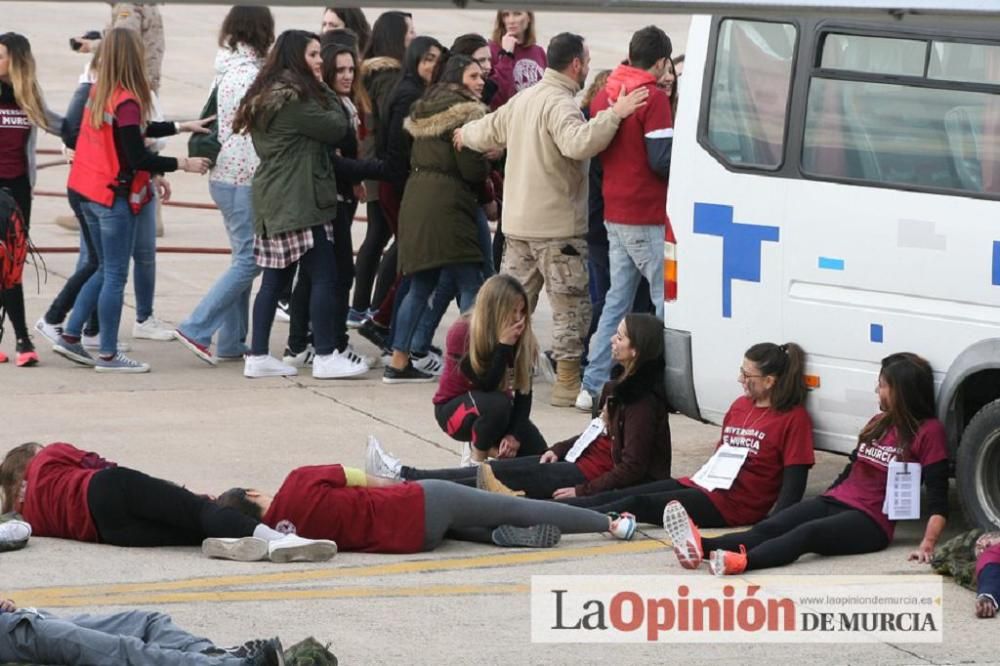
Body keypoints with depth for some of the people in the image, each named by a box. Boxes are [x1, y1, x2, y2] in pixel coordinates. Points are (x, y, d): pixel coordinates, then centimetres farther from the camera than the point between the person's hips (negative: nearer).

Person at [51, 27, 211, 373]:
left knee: (106, 271, 19)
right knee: (115, 276, 0)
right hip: (115, 198, -8)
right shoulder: (127, 102, -19)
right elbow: (138, 157, -21)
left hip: (89, 192, 8)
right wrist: (184, 164, -13)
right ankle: (108, 355, 5)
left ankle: (69, 337, 18)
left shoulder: (99, 92, 6)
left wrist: (182, 126, 17)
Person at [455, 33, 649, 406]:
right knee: (571, 305, -1)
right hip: (557, 225, -9)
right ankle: (568, 383, -1)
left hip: (517, 221, 9)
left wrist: (465, 134, 49)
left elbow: (488, 131, 28)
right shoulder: (560, 104, -17)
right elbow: (579, 143, -37)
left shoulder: (523, 99, 12)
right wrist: (615, 114, -37)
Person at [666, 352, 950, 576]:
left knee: (807, 533, -37)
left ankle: (743, 562, -65)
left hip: (870, 523, -7)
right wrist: (820, 505, 22)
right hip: (833, 502, 7)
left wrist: (927, 545, -22)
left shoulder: (929, 432, -3)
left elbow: (937, 497, -10)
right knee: (767, 528, -22)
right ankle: (700, 548, -49)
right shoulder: (879, 423, 22)